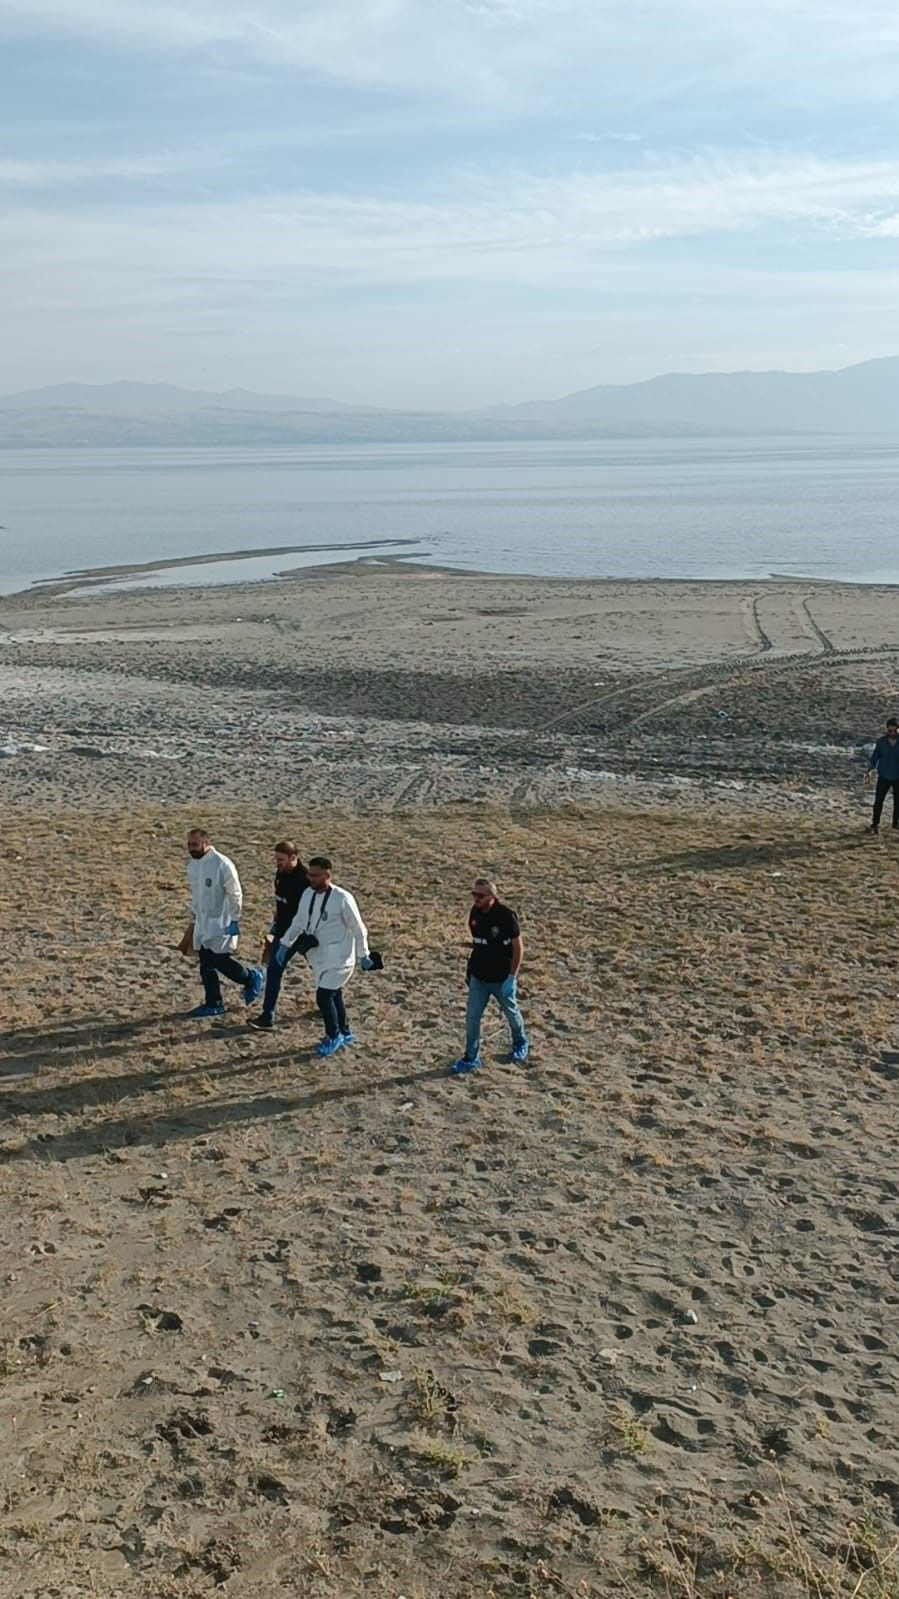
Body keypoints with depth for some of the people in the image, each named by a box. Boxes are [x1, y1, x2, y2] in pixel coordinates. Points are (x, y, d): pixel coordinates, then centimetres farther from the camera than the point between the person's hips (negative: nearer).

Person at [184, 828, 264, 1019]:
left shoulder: (222, 864, -18)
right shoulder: (192, 865, 6)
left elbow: (235, 894, -13)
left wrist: (234, 920, -14)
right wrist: (195, 918, 17)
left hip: (221, 924, -7)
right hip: (202, 924, 7)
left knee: (221, 962, -8)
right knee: (206, 965, 8)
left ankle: (251, 977, 17)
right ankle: (213, 1003, 17)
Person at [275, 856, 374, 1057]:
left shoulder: (342, 899, -20)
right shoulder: (308, 894, -1)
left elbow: (358, 928, -12)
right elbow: (299, 922, 12)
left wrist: (363, 956, -7)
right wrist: (285, 944, 6)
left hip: (338, 957, -6)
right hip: (318, 956, 6)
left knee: (323, 995, -10)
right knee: (334, 995, 17)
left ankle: (333, 1036, 10)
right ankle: (344, 1033, 35)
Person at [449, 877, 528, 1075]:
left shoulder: (506, 916, -21)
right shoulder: (475, 913, -4)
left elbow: (518, 947, -16)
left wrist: (512, 977, -18)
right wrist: (471, 968, 13)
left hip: (502, 978, -4)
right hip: (478, 977, 4)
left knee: (511, 1013, 17)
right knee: (472, 1017, 2)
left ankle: (520, 1044, 43)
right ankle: (471, 1058, 12)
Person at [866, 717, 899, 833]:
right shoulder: (881, 741, -6)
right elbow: (874, 756, 0)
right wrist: (869, 771, -7)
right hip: (884, 777, 0)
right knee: (878, 800, -2)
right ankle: (875, 824, 6)